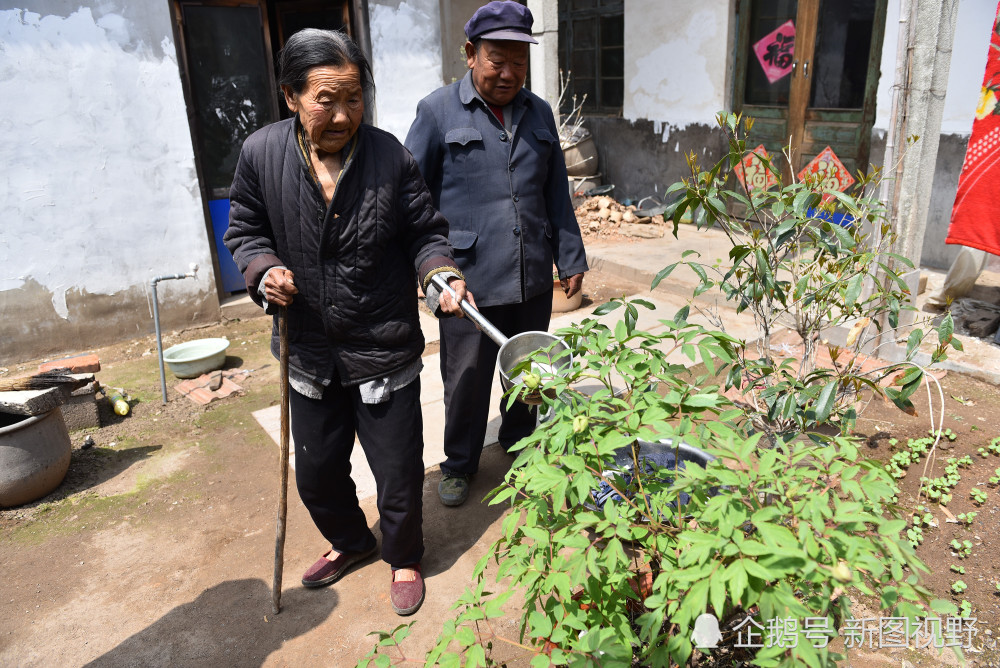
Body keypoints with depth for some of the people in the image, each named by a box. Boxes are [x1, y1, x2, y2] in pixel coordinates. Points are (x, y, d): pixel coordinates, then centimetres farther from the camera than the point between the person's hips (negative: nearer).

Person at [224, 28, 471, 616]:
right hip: (310, 353, 3)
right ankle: (350, 541, 53)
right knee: (317, 472, 21)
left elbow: (425, 234, -5)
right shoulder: (262, 154, -7)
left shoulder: (390, 157, -12)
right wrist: (264, 271, -14)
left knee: (398, 473, 11)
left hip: (385, 353, -2)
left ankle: (404, 558, 42)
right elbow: (245, 231, 6)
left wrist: (443, 275, -24)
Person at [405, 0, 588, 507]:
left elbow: (556, 195, 14)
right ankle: (459, 465, 31)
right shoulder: (438, 111, -3)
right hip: (468, 280, -4)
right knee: (466, 379, 8)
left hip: (533, 278, 4)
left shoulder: (538, 113, 10)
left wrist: (571, 259, 12)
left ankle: (519, 445, 42)